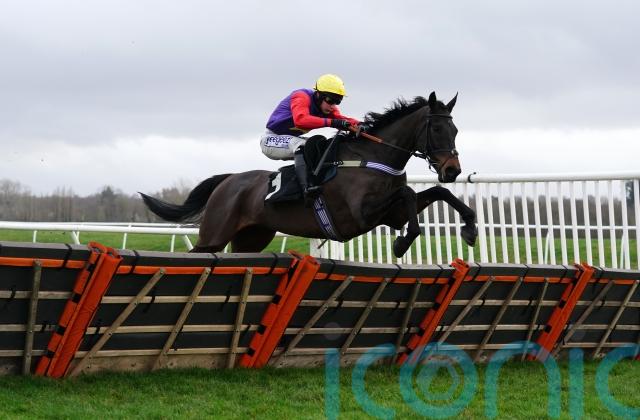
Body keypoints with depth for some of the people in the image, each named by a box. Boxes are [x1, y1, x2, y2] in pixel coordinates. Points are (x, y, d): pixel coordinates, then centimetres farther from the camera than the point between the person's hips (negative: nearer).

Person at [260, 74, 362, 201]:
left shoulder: (327, 106, 1)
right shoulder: (301, 97, -24)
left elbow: (340, 119, -13)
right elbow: (301, 119, -43)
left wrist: (357, 124, -35)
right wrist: (330, 122, -50)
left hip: (291, 140, 9)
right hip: (271, 139, -9)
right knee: (302, 145, -33)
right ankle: (306, 187, -48)